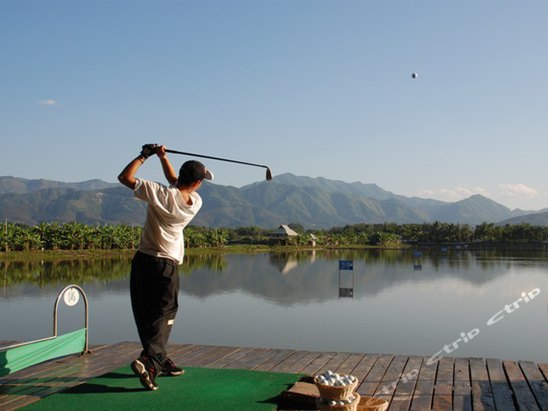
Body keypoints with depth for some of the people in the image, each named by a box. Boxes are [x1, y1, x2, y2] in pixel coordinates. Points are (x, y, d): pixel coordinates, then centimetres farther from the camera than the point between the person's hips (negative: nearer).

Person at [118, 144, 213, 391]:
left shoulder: (161, 193, -11)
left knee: (144, 313, 14)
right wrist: (162, 157, 16)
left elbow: (124, 177, -5)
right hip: (166, 265, -1)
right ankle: (148, 360, -18)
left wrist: (144, 155, 2)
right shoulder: (196, 202, -3)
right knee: (163, 313, 4)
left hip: (143, 260, 1)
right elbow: (176, 183, 17)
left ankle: (160, 360, 25)